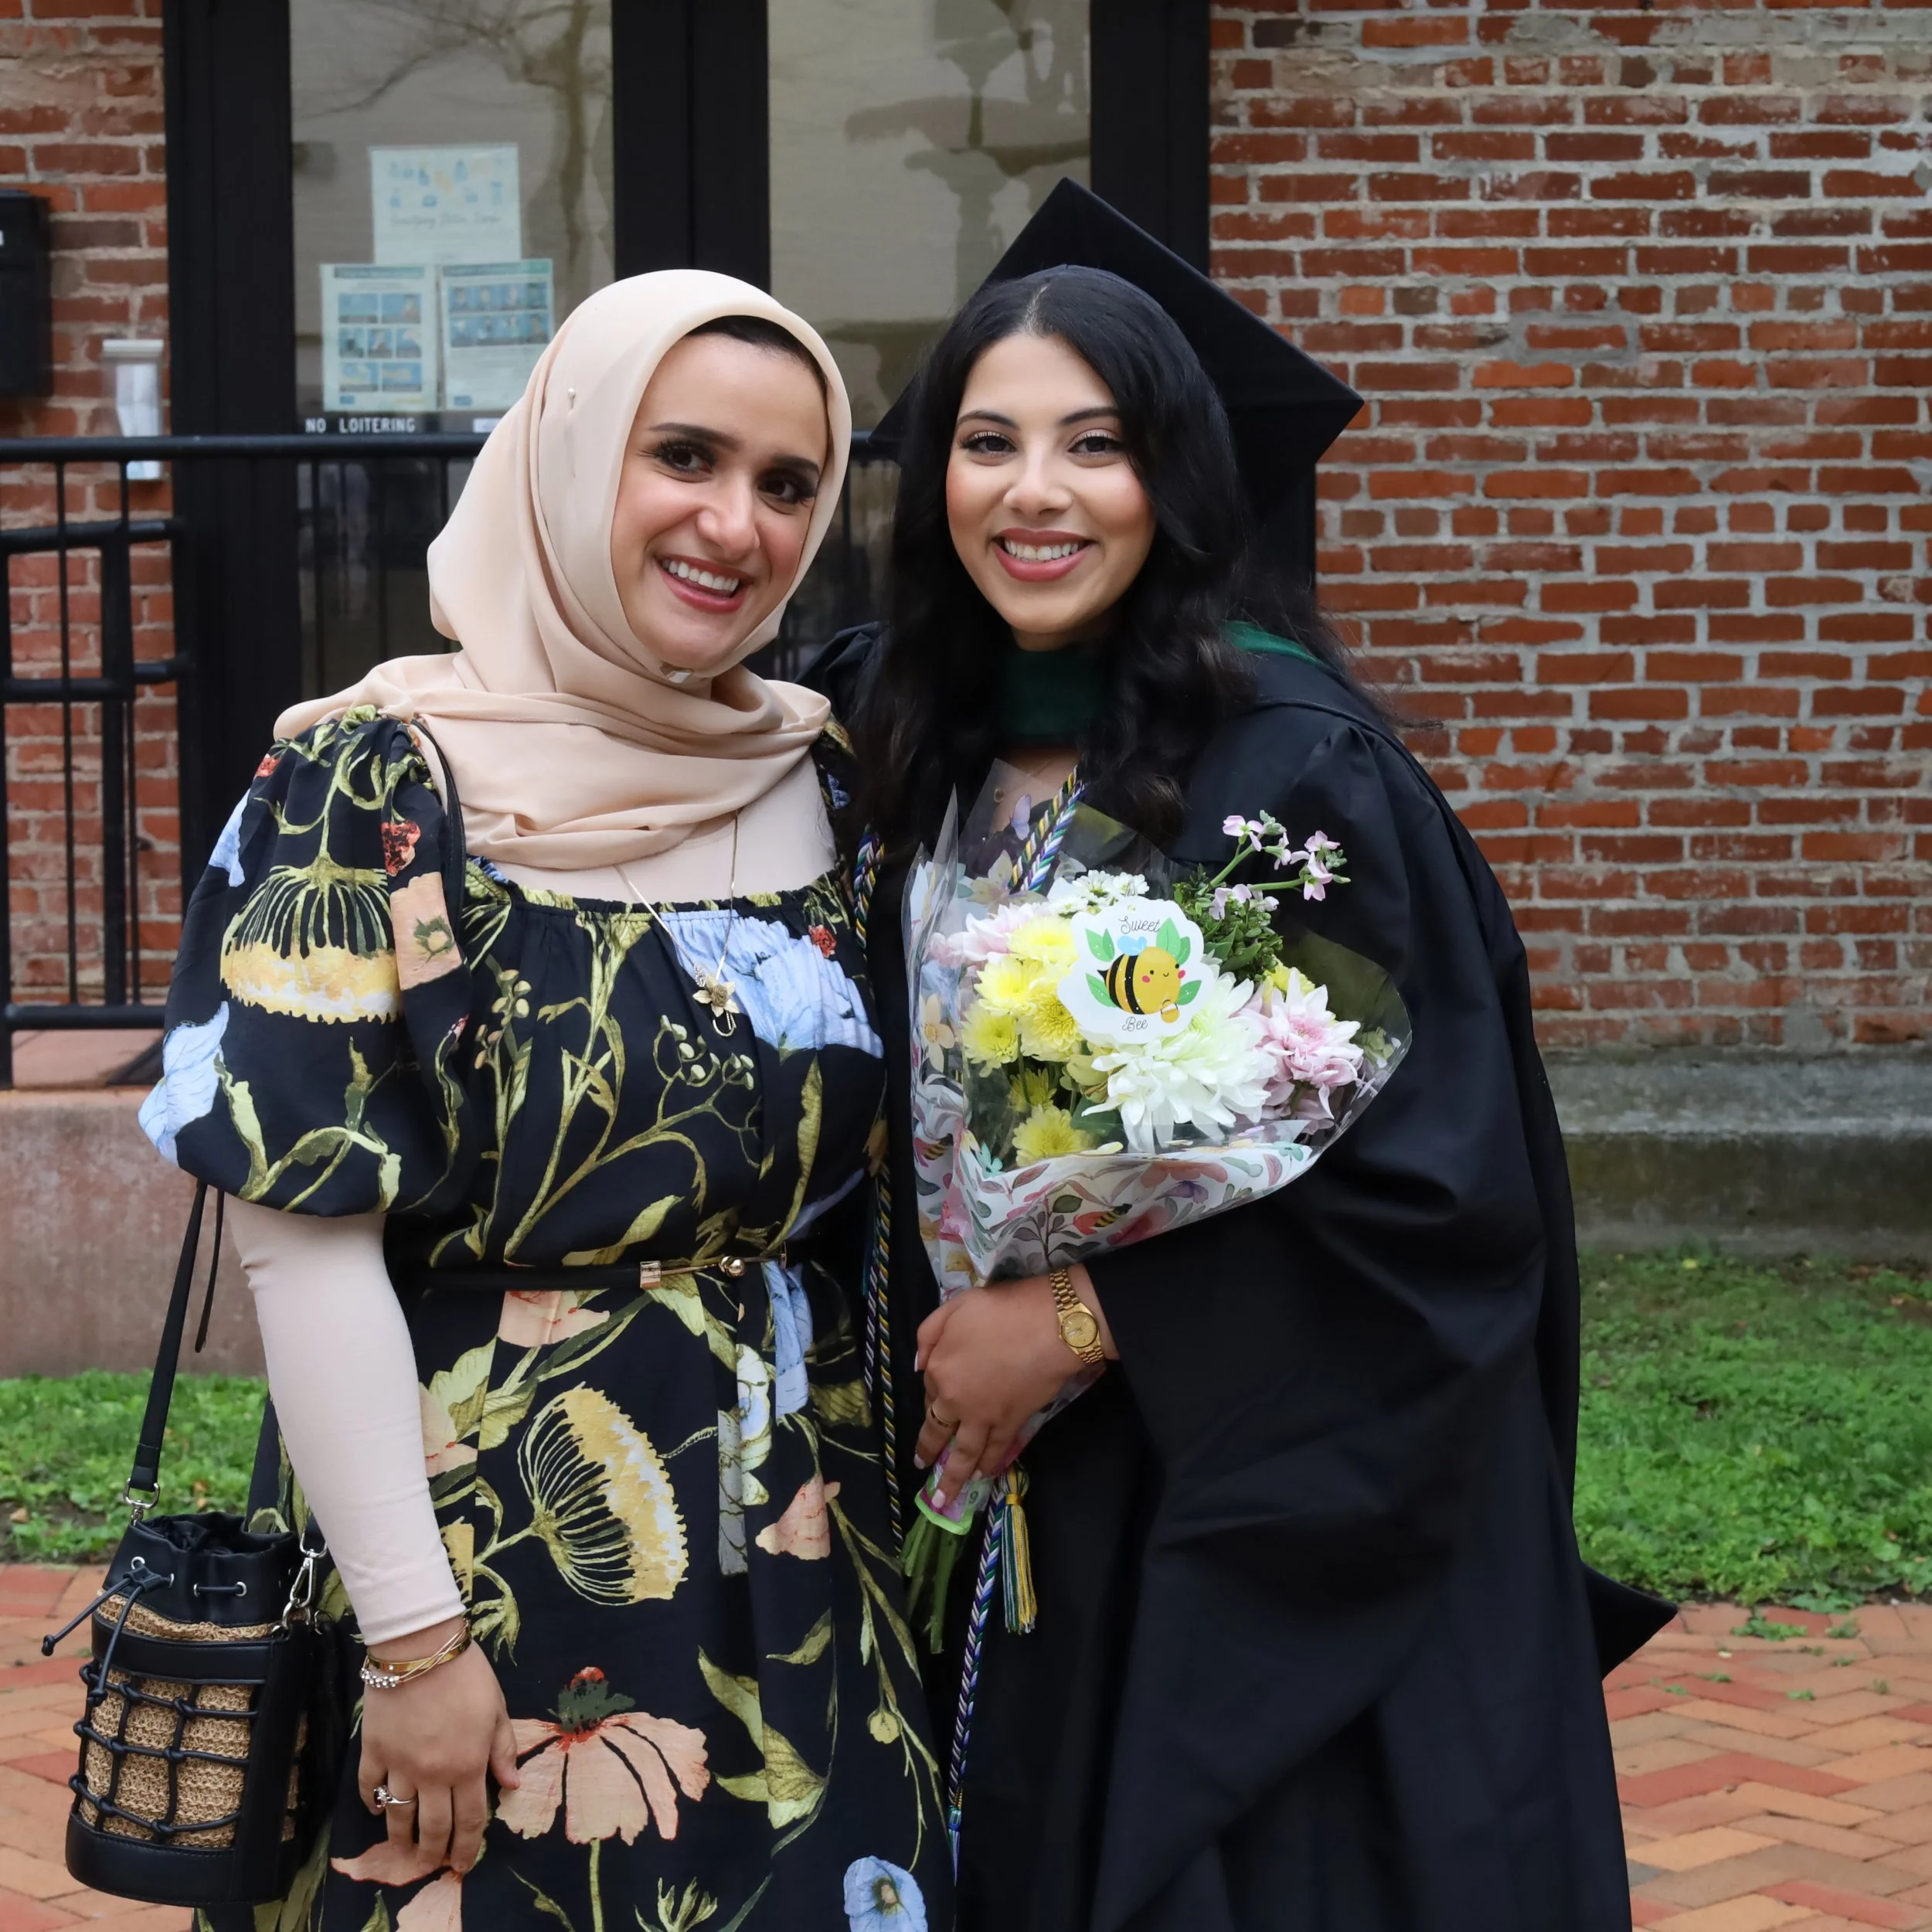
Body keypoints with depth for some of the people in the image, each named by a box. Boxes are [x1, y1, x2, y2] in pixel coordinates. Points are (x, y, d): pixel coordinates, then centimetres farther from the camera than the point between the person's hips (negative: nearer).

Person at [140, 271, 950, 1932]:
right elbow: (307, 1227, -15)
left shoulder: (820, 780, 5)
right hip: (490, 1555, -5)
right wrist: (415, 1638, -16)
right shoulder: (380, 781, -12)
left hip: (792, 1576, 5)